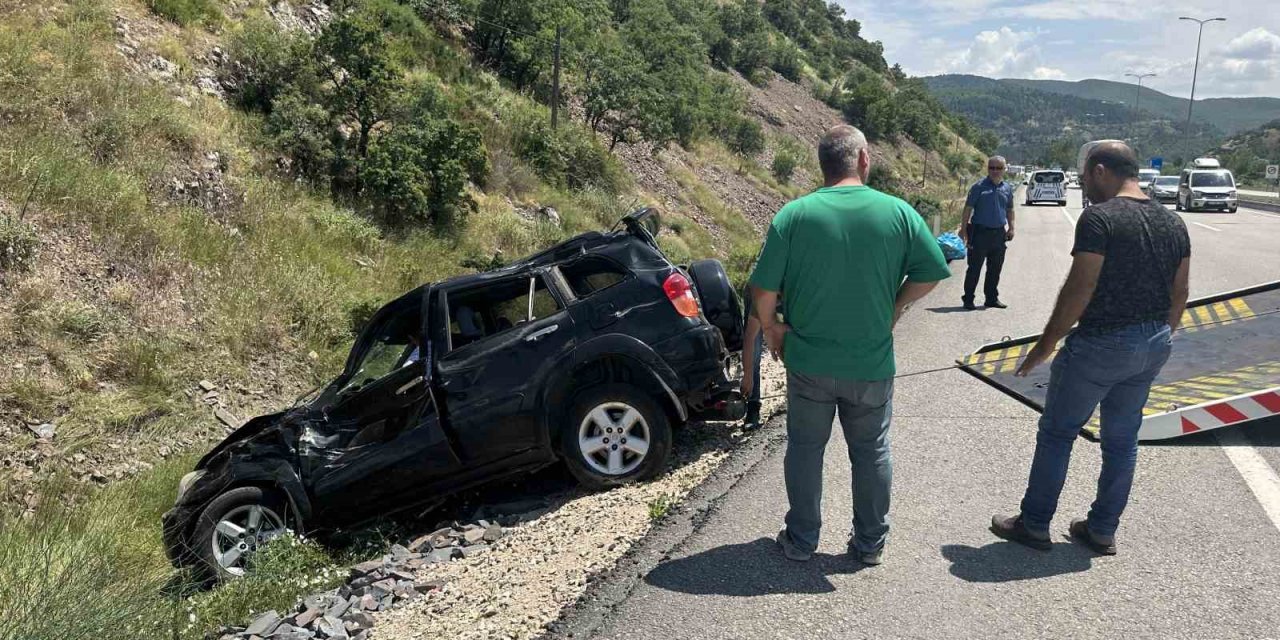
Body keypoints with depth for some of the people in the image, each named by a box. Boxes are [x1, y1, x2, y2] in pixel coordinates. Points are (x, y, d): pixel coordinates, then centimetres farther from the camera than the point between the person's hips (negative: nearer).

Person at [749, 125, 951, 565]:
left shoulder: (794, 215, -11)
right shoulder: (898, 212, -7)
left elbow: (763, 289, -12)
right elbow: (931, 272, -1)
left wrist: (770, 328, 4)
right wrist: (896, 307, 12)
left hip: (808, 361, -1)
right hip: (872, 364, 1)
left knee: (805, 449, 15)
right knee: (871, 452, 17)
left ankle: (801, 540, 26)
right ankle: (870, 543, 28)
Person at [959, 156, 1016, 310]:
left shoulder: (1007, 188, 12)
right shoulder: (979, 186, -4)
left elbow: (1009, 210, 22)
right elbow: (968, 209, -5)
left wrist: (1011, 228, 12)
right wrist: (963, 229, -10)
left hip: (999, 233, 5)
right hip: (980, 232, -5)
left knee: (995, 269, 11)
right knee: (974, 268, -2)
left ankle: (992, 298, 22)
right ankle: (968, 299, 5)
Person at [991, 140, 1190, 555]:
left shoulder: (1099, 218, -16)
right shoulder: (1173, 223, 7)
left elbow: (1079, 290, -20)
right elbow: (1179, 294, 11)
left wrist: (1046, 345, -12)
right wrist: (1159, 339, 22)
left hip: (1101, 343, -7)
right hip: (1153, 346, 7)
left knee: (1057, 433, 7)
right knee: (1122, 440, 16)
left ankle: (1034, 525, 15)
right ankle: (1103, 530, 26)